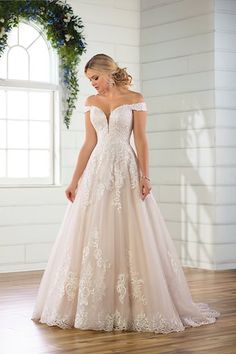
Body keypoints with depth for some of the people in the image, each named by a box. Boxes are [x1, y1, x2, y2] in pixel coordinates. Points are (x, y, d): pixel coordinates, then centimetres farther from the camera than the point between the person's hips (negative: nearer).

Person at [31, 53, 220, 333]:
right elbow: (88, 144, 10)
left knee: (130, 237, -5)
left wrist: (145, 176, -13)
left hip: (126, 170, -4)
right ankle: (93, 307, 13)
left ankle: (137, 307, 6)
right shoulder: (91, 102, 11)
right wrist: (74, 180, 6)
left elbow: (141, 140, -4)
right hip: (97, 170, 4)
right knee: (92, 238, 2)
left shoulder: (135, 99, 0)